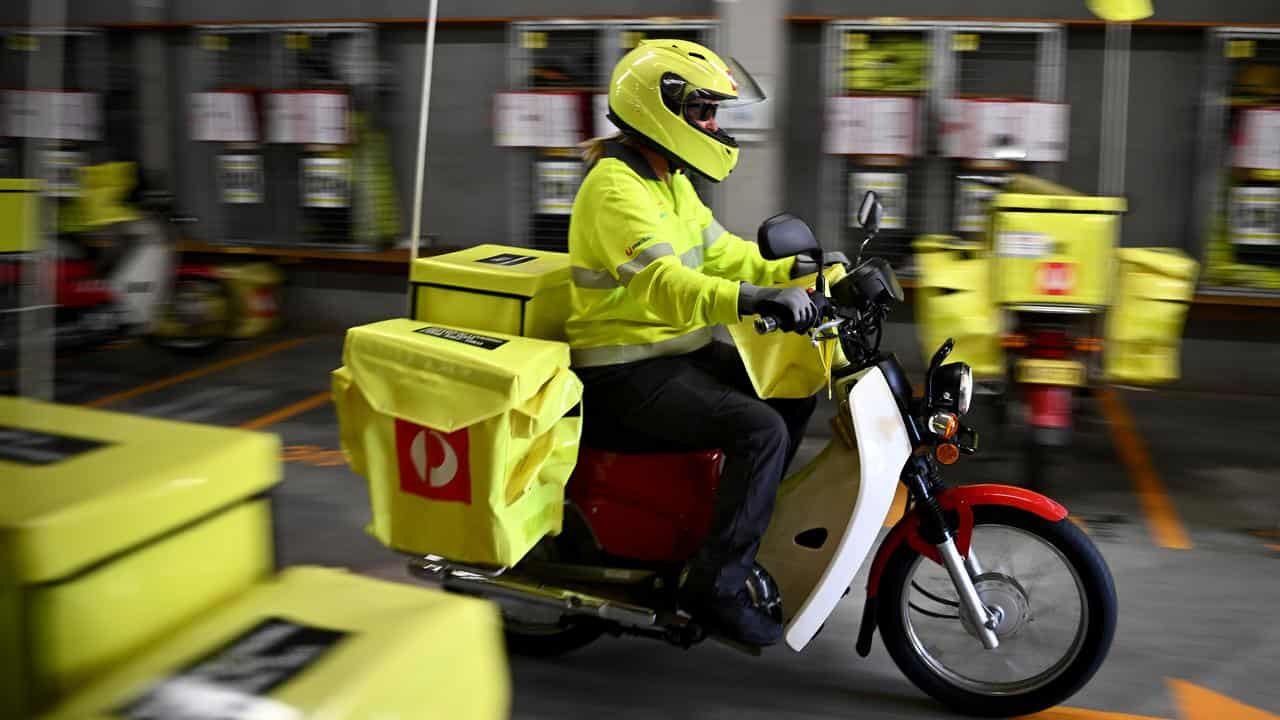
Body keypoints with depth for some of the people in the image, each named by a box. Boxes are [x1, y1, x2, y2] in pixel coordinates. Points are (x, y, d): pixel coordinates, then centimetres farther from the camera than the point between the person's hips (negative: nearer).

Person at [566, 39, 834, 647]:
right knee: (760, 430, -24)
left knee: (792, 394, 14)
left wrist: (793, 271, 3)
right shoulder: (616, 188, -19)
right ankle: (715, 586, -16)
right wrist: (751, 299, -47)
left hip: (680, 348, 10)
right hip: (627, 372, -10)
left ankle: (746, 527, 24)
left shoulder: (670, 182, 14)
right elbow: (659, 282, -34)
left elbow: (719, 252, 17)